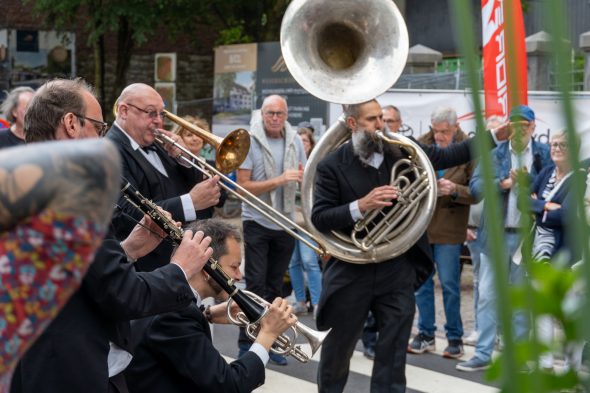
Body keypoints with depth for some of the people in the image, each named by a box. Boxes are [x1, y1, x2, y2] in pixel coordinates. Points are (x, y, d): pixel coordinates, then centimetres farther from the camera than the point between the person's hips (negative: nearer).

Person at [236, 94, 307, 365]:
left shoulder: (294, 140, 4)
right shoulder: (250, 141, -10)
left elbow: (304, 179, 12)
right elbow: (242, 186, -14)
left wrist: (304, 177, -12)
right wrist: (278, 181, -24)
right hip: (257, 223, -4)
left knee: (274, 287, 11)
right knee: (255, 286, -3)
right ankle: (246, 343, 6)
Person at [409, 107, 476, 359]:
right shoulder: (421, 144, 2)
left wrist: (455, 190, -24)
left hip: (448, 228, -4)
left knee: (449, 284, 1)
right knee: (421, 281, 11)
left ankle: (455, 337, 13)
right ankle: (426, 334, 22)